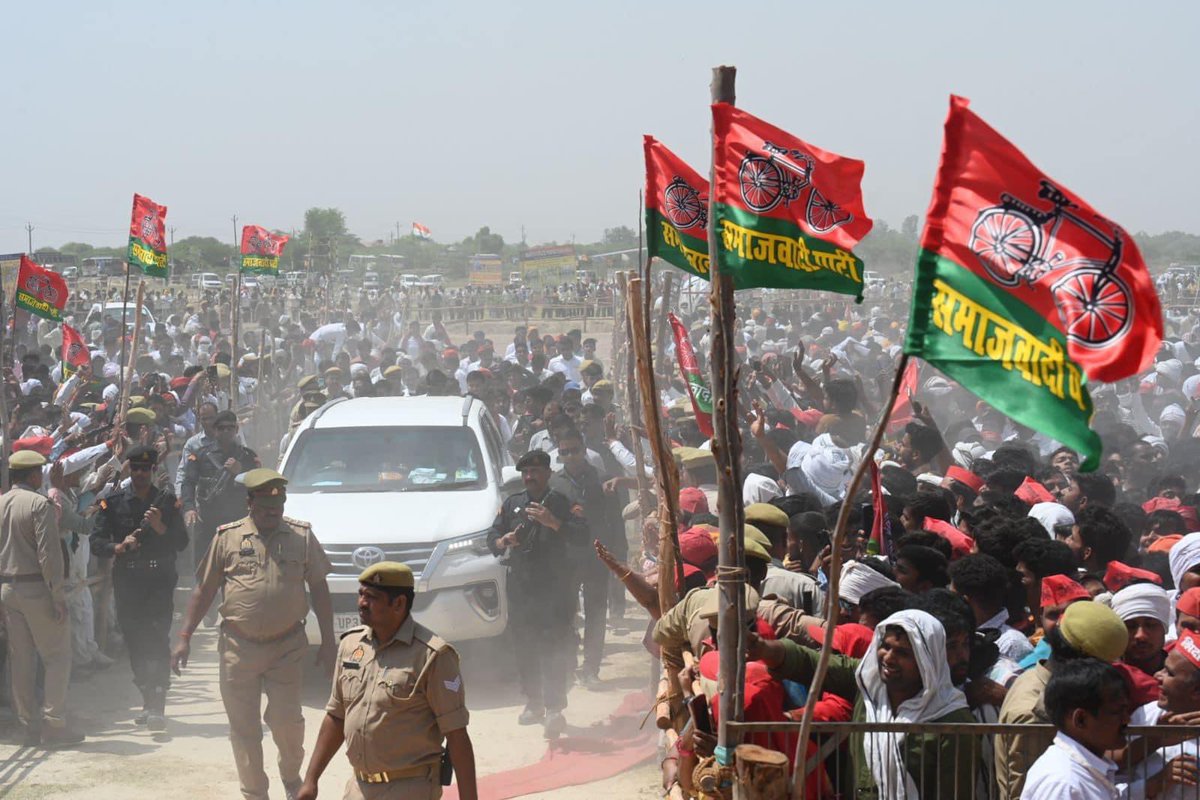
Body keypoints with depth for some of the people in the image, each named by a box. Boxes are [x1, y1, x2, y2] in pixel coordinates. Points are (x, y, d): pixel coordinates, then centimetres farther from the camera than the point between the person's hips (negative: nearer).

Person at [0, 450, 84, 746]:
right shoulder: (39, 504, -12)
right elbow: (49, 554, -17)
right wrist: (58, 597, -15)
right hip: (35, 588, -7)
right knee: (57, 655, 1)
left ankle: (30, 727, 12)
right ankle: (53, 724, -5)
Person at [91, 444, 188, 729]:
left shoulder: (166, 501, 6)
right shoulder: (114, 503, 7)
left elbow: (182, 542, 3)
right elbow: (96, 541, 3)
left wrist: (160, 527, -14)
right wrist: (119, 547, -16)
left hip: (160, 580, -2)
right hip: (127, 582, 2)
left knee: (158, 641, -13)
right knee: (135, 644, 5)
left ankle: (158, 707, -17)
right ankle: (149, 702, 18)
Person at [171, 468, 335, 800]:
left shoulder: (302, 536, 3)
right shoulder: (228, 537, 2)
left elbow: (319, 590, 7)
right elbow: (204, 590, 7)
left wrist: (328, 641, 4)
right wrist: (184, 638, 1)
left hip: (287, 647, -1)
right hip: (239, 645, 1)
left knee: (286, 718, -6)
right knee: (243, 727, 4)